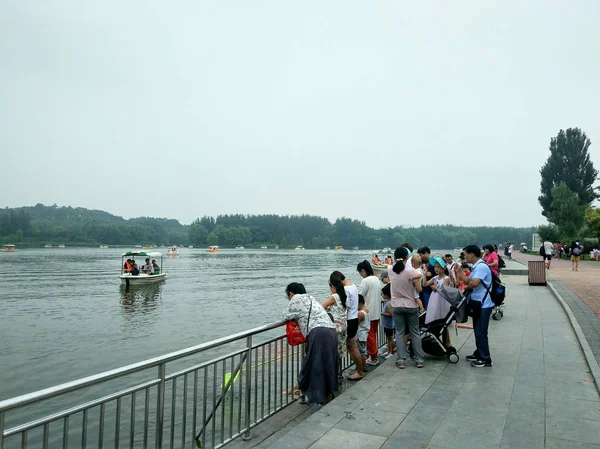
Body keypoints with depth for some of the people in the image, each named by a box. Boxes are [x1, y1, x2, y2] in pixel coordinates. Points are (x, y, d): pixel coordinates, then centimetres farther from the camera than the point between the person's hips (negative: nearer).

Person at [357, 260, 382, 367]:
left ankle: (373, 358, 9)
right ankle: (375, 355, 25)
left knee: (370, 336, 2)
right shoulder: (377, 279, 9)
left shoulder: (366, 281, -17)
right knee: (373, 335, 17)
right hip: (377, 313, 8)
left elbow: (359, 297, -17)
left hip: (369, 313, -8)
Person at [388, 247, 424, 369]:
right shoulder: (411, 270, -15)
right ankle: (419, 360, 16)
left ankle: (401, 360, 5)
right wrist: (414, 279, 4)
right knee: (415, 332, 11)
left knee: (399, 333, 9)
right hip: (411, 305, -1)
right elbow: (419, 289, -10)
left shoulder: (390, 270, -5)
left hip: (397, 306, 2)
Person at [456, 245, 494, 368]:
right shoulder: (476, 267, 13)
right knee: (477, 331, 19)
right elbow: (468, 281, 17)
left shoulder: (481, 266, -20)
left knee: (481, 332, -3)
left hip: (483, 305, -10)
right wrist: (460, 271, 11)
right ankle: (479, 354, 31)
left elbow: (474, 283, -29)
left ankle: (485, 359, 7)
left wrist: (466, 288, -10)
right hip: (477, 303, 10)